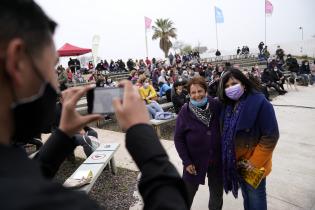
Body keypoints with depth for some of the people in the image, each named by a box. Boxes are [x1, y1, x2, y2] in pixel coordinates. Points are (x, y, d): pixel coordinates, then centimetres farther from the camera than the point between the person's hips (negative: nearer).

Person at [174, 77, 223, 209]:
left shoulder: (216, 106, -9)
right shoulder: (185, 111, -13)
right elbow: (178, 138, -9)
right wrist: (186, 161, -12)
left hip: (217, 159, 2)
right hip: (194, 160, -2)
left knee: (217, 193, 22)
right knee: (187, 193, 16)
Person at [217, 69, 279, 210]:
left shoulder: (260, 103, -21)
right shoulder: (227, 105, -1)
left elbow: (270, 136, -22)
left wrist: (255, 162, -19)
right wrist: (228, 157, 6)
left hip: (254, 164, -5)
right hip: (236, 162, 5)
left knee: (256, 198, 13)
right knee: (246, 195, 24)